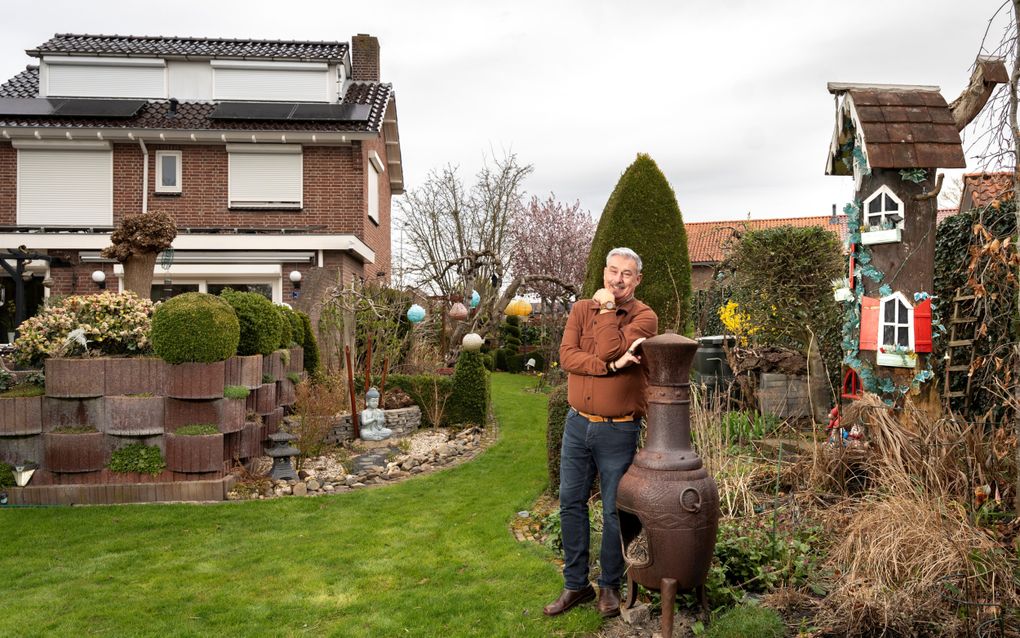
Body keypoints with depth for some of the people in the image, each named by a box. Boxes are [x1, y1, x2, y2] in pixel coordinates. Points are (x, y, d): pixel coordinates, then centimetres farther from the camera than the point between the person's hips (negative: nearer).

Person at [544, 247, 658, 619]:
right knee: (571, 503, 9)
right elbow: (566, 357, -11)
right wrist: (612, 366, -22)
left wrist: (607, 308, -11)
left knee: (614, 512, 6)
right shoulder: (581, 309, 4)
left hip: (619, 431, -4)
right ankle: (576, 585, 24)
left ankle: (609, 586, 26)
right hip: (577, 423, 4)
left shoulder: (644, 317, -7)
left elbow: (609, 350, -23)